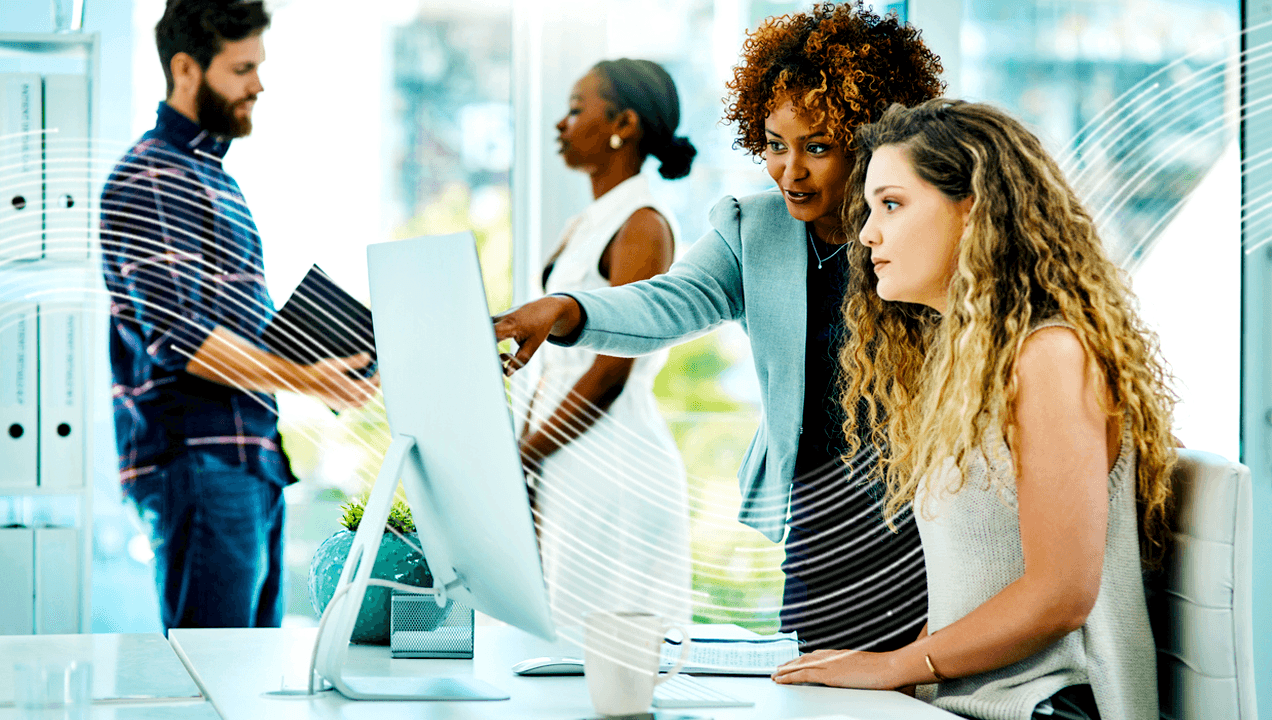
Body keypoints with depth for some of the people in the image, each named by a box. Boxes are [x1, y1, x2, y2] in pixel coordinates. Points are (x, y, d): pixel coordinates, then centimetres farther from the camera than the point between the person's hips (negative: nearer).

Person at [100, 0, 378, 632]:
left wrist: (328, 358, 18)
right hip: (196, 461, -10)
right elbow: (175, 335, -20)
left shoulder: (212, 173, 22)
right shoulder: (148, 179, -10)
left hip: (252, 460, 10)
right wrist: (299, 378, -24)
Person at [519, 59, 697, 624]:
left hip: (616, 465, -9)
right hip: (563, 467, 9)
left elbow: (610, 373, -16)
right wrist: (521, 455, 8)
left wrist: (520, 457, -12)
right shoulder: (582, 227, 17)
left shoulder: (643, 224, -10)